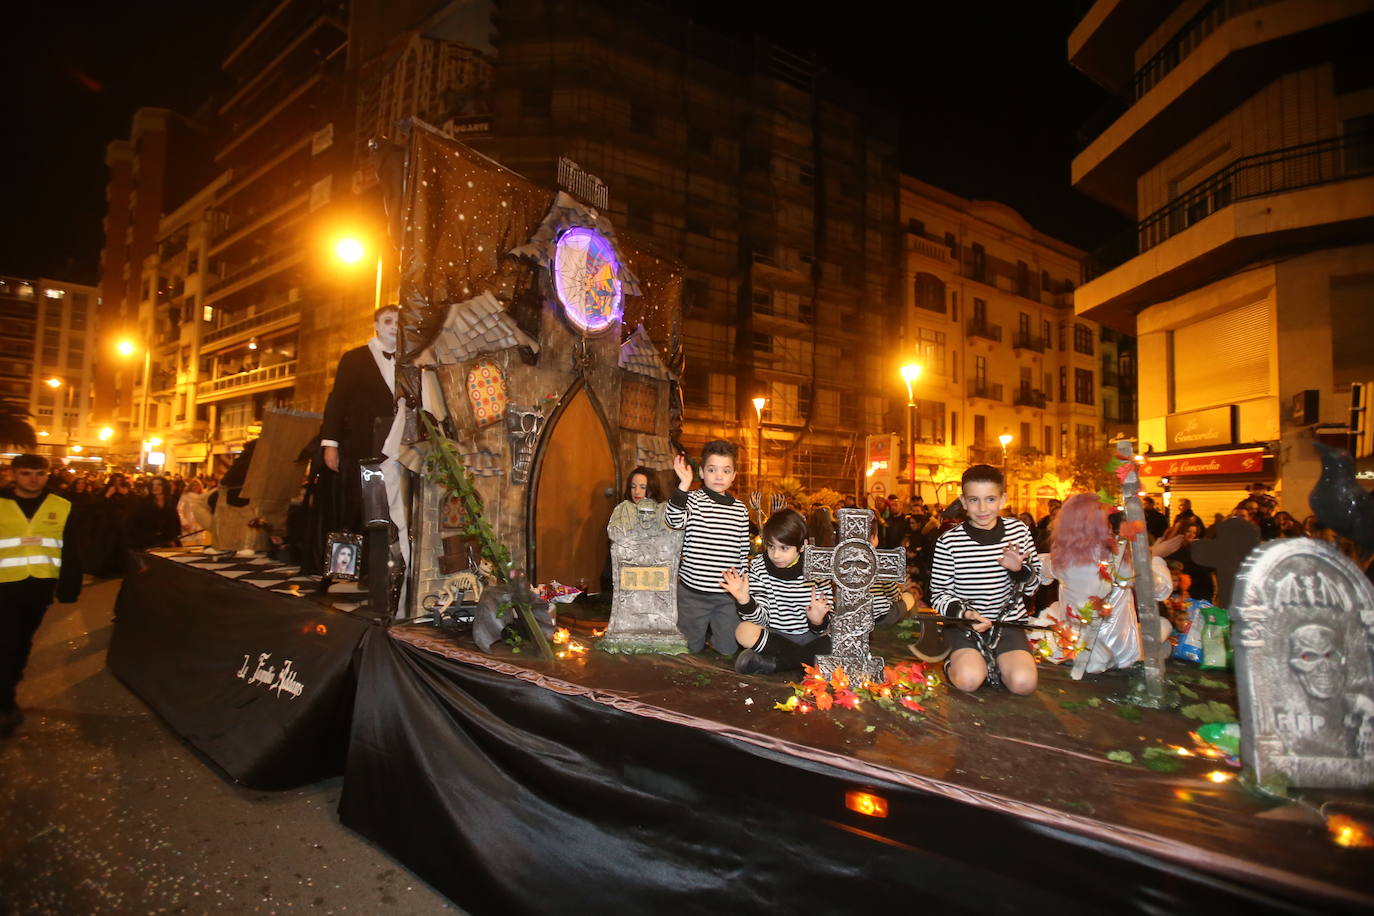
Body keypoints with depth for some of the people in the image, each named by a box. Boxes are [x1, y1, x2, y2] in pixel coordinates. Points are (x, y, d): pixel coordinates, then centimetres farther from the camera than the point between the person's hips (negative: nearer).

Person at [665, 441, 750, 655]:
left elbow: (743, 552, 12)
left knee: (728, 649, 10)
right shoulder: (694, 499, -5)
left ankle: (710, 631, 39)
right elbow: (674, 520, -26)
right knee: (691, 649, 11)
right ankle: (700, 630, 42)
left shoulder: (741, 510, 6)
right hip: (693, 591, -3)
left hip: (728, 593, 3)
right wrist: (683, 485, -34)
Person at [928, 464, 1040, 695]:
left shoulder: (1018, 531, 2)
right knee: (969, 680, -26)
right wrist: (963, 613, -23)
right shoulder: (948, 541, -9)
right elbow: (938, 594, -3)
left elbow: (1032, 587, 8)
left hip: (1008, 622, 3)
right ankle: (955, 663, 9)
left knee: (1024, 683, -20)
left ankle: (991, 662, 11)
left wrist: (1019, 570, -14)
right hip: (964, 624, -2)